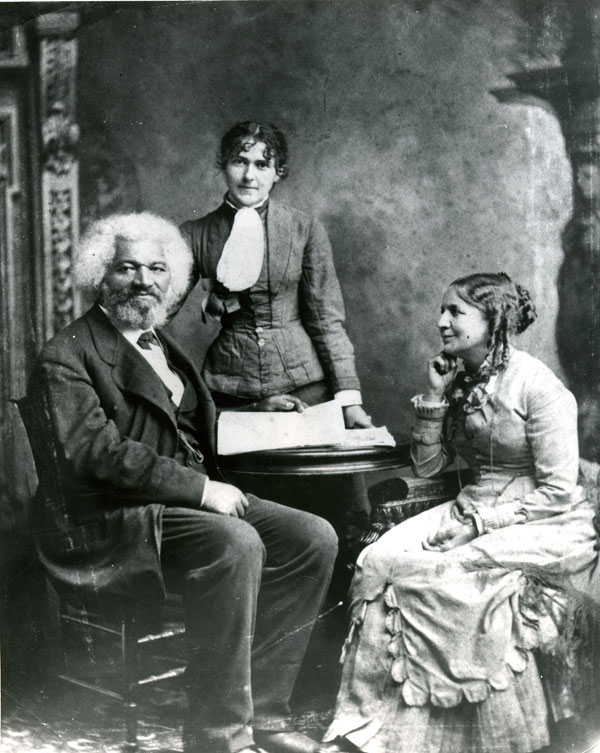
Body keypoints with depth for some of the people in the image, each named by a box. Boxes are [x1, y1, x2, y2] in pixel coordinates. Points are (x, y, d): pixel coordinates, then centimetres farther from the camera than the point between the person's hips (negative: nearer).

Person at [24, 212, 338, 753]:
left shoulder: (161, 344, 20)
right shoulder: (65, 358, -6)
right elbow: (100, 452, -19)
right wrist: (201, 489, -22)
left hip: (189, 499, 8)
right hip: (106, 522, -8)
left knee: (314, 538, -9)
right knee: (234, 543, -33)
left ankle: (261, 709, -3)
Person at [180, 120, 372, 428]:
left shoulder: (305, 229, 0)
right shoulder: (194, 234, 2)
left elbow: (327, 321, 0)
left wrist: (349, 400, -6)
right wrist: (208, 304, -12)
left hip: (303, 386, 0)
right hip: (228, 390, 1)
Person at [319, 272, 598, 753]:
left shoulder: (537, 385, -11)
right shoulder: (460, 381, 10)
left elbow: (557, 492, -14)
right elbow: (426, 466, 13)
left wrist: (480, 523, -20)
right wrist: (434, 397, 1)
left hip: (547, 525, -6)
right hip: (474, 511, 6)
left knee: (456, 573, -32)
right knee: (381, 560, -19)